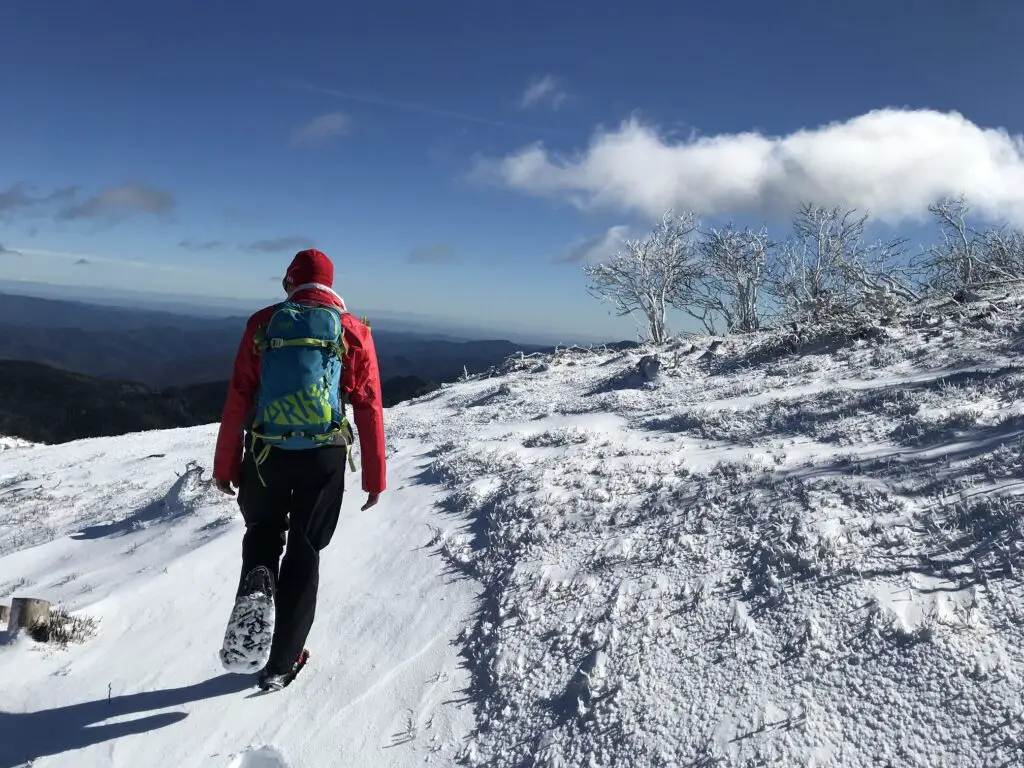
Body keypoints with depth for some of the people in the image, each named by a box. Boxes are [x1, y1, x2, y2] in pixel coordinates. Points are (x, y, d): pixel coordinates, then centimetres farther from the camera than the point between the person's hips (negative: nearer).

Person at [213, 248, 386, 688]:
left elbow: (238, 398, -1)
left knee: (262, 529, 26)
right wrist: (375, 476, 4)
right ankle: (283, 661, 20)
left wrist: (225, 464, 7)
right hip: (325, 457, 0)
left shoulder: (264, 322, 0)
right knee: (304, 554, 12)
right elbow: (369, 406, -2)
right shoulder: (354, 331, -1)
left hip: (266, 453, 0)